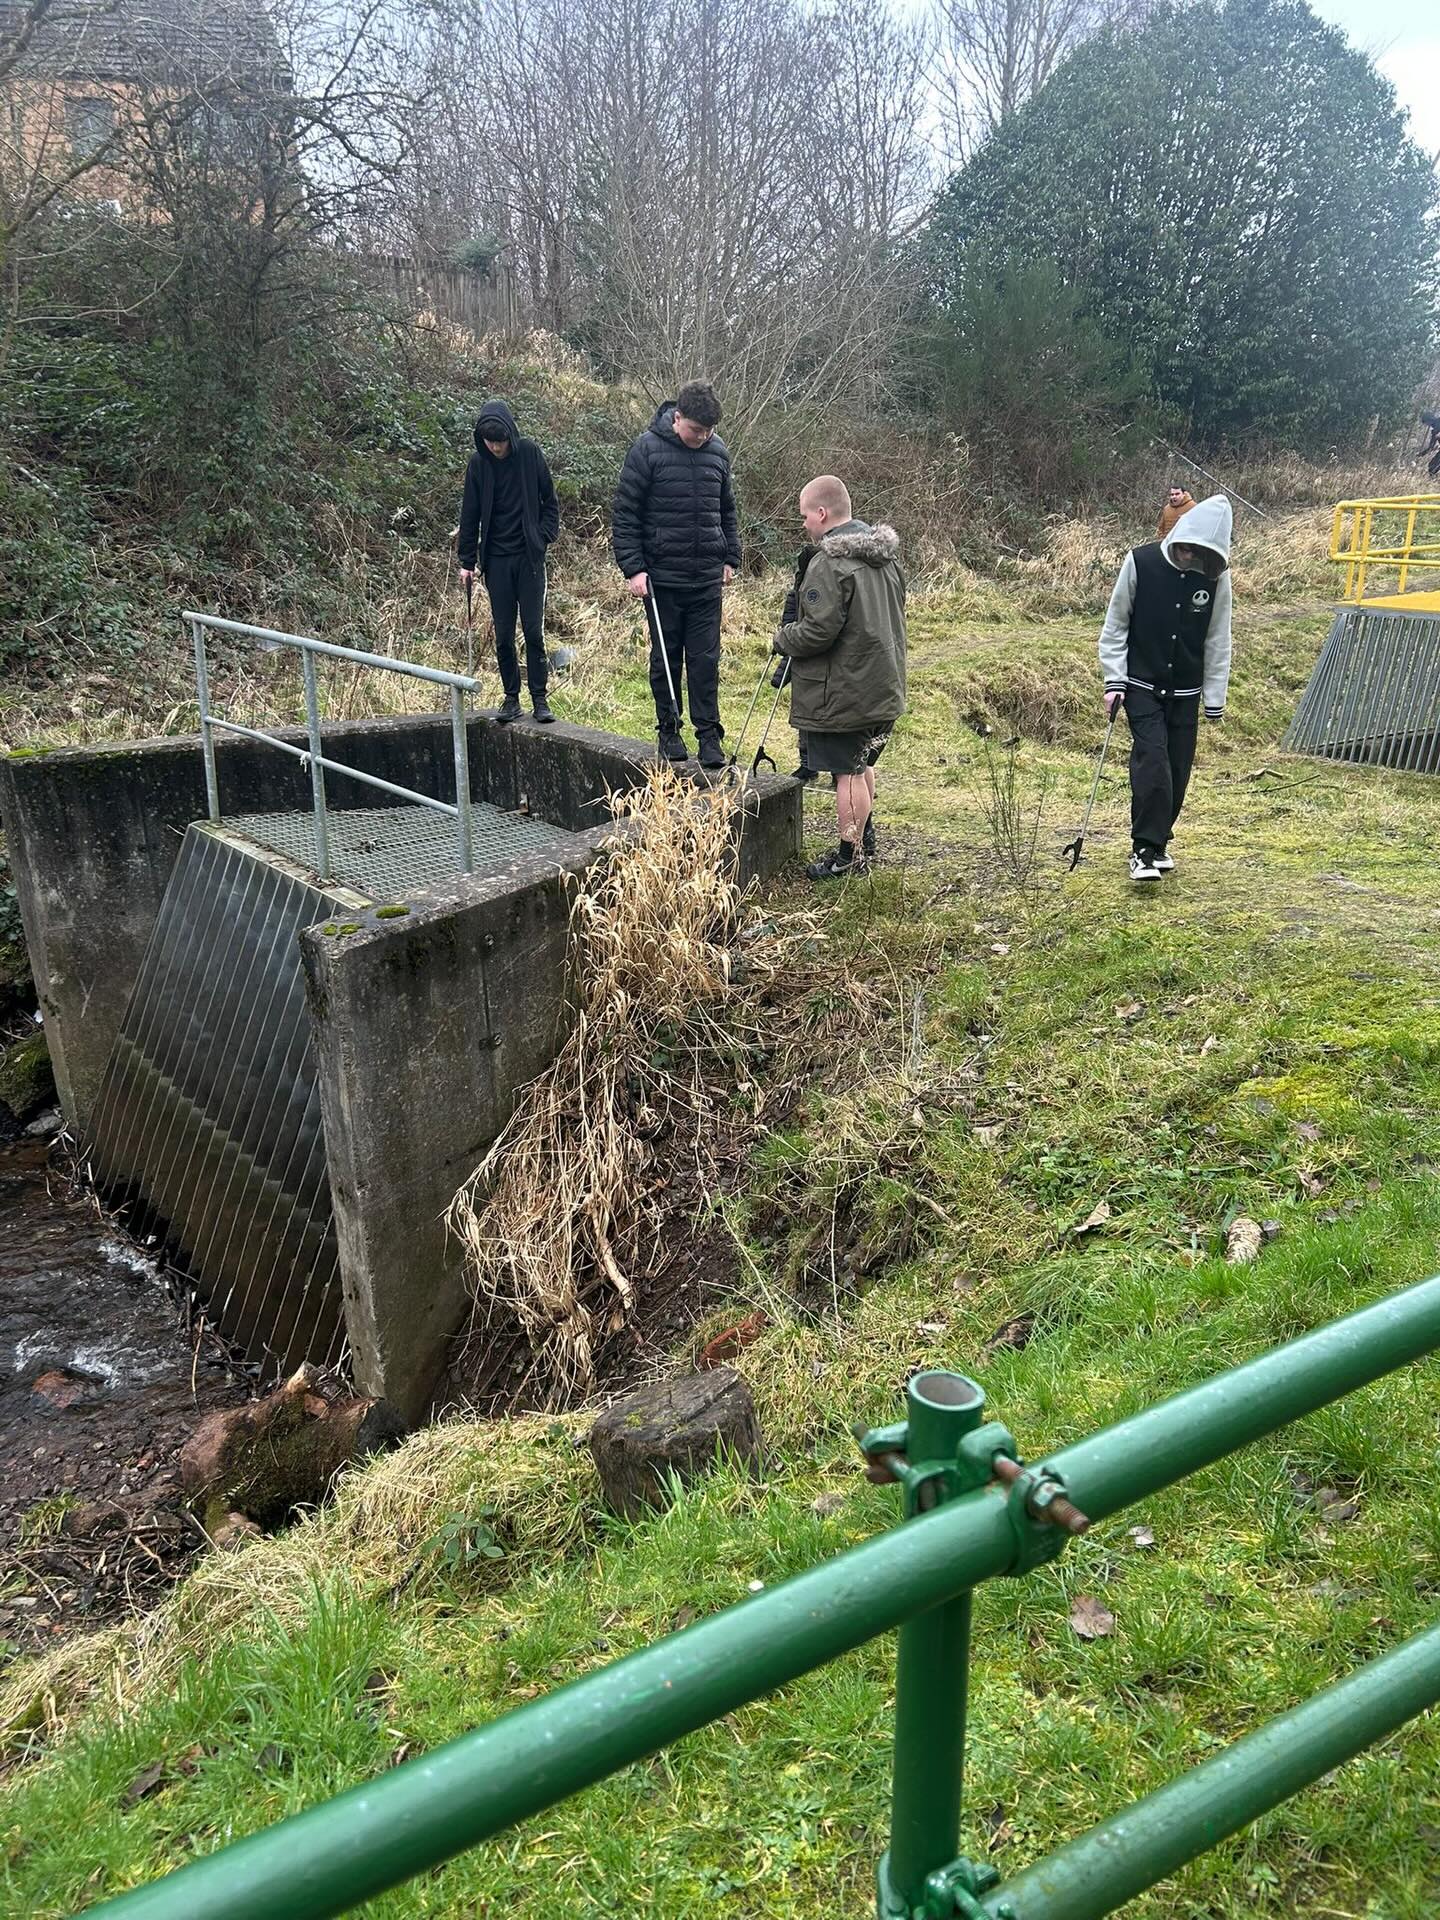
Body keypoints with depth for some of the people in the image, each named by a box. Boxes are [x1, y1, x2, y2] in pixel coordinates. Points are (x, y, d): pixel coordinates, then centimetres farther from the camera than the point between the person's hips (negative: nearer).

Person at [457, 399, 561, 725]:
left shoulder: (530, 454, -4)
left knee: (534, 631, -2)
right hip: (496, 560, 1)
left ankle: (539, 698, 7)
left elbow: (550, 502, 5)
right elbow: (470, 515, 5)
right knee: (503, 635, 3)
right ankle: (511, 698, 13)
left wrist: (543, 538, -5)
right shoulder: (479, 463, 0)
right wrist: (466, 560, 3)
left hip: (529, 557, -1)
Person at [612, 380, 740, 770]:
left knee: (705, 659, 3)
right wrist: (633, 568, -11)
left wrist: (730, 558, 15)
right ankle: (669, 731, 18)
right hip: (661, 576, -3)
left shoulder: (717, 452, 6)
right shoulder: (648, 449, -7)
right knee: (665, 658, 7)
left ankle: (709, 734, 8)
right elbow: (626, 514, -6)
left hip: (707, 577, 3)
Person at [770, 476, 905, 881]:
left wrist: (782, 639, -5)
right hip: (885, 687, 9)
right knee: (863, 765, 22)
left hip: (843, 692, -9)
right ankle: (863, 839, 34)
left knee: (847, 772, 0)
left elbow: (818, 631, -25)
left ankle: (850, 856, 9)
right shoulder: (885, 554, 9)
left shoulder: (830, 563, -21)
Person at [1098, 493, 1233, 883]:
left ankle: (1158, 842, 24)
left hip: (1185, 693, 3)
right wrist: (1114, 681, -9)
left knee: (1178, 770, 5)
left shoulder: (1216, 576, -6)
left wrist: (1215, 700, 3)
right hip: (1142, 687, -3)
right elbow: (1115, 626, -3)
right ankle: (1144, 849, -9)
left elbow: (1218, 641, 2)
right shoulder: (1140, 563, -12)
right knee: (1152, 762, -15)